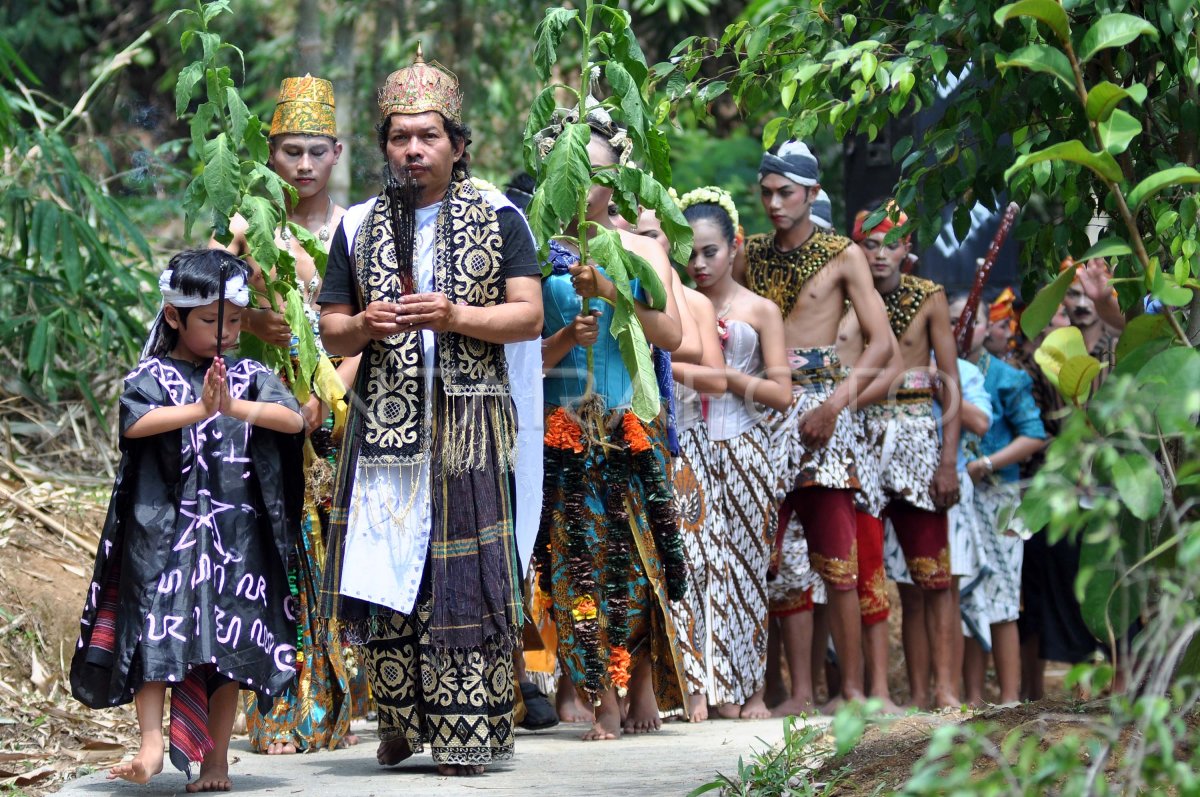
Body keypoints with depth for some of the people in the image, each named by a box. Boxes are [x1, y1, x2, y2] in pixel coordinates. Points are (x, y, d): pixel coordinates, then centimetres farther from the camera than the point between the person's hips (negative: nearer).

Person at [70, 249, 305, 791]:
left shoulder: (250, 376, 9)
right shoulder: (153, 376, 1)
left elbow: (294, 419, -7)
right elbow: (136, 423, -19)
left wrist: (235, 406, -21)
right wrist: (199, 409, -28)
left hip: (237, 534, 3)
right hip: (164, 527, -2)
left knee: (229, 644, 4)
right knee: (156, 629, -9)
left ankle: (215, 761, 9)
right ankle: (152, 745, -10)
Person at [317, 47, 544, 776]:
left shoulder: (498, 219, 7)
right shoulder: (359, 227, 14)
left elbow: (529, 316, -1)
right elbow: (331, 331, 15)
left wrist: (455, 316, -16)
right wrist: (362, 326, -8)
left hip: (467, 425, -2)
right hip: (385, 427, 3)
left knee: (465, 575, -6)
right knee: (385, 574, -1)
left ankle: (468, 734, -3)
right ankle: (401, 724, 10)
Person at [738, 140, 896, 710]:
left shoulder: (842, 257, 3)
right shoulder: (751, 256, 14)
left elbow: (880, 343, -2)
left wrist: (834, 403, -14)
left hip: (818, 403, -4)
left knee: (836, 556, -7)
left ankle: (852, 686, -5)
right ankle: (798, 689, 4)